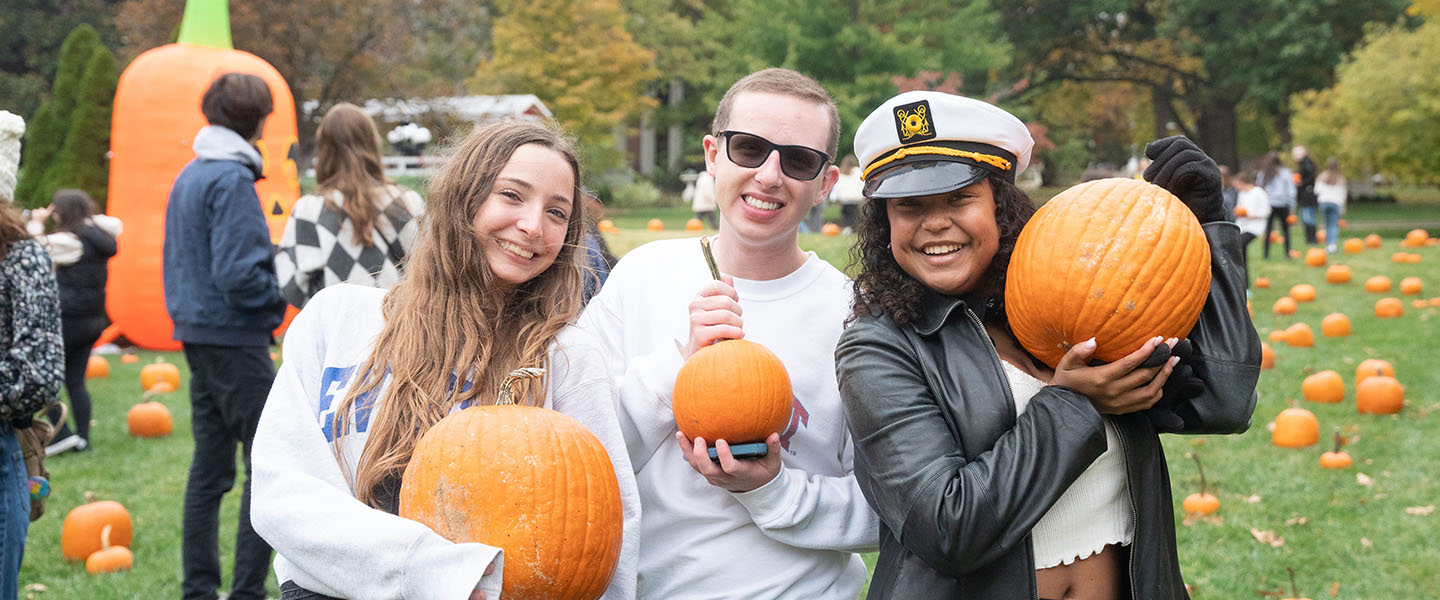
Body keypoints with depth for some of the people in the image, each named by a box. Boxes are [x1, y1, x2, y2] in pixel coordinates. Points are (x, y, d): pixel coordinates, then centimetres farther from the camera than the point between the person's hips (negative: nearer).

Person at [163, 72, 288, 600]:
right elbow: (236, 274, -22)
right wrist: (282, 293, -8)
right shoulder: (232, 180, -15)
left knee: (209, 469, 12)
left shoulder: (188, 176, 14)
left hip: (198, 336, 9)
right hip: (235, 339, -9)